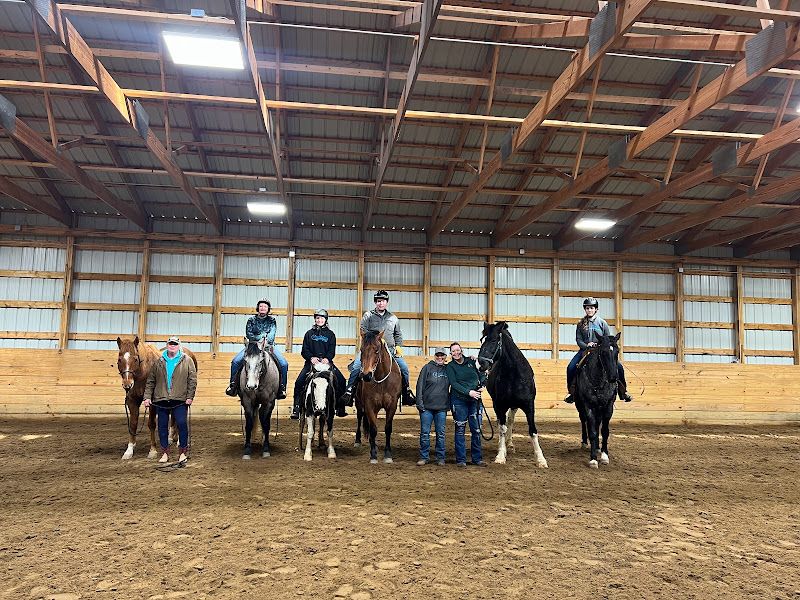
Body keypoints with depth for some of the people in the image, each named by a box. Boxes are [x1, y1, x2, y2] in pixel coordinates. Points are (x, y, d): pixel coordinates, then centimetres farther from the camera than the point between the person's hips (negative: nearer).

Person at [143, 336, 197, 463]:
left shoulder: (187, 361, 2)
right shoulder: (159, 362, 10)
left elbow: (192, 380, -2)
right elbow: (150, 381, 11)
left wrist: (190, 397, -9)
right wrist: (147, 397, 3)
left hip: (180, 400, -3)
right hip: (161, 400, 3)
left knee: (182, 424, -4)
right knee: (162, 426, 7)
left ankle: (184, 451, 10)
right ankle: (165, 452, 19)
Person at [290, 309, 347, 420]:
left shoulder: (330, 334, 13)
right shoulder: (309, 333, 13)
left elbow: (332, 351, 3)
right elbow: (304, 350, 5)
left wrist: (327, 358, -18)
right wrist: (311, 357, -15)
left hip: (326, 361, 0)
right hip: (311, 361, 0)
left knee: (341, 381, -14)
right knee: (299, 382, -18)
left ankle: (340, 408, -3)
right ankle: (296, 408, -9)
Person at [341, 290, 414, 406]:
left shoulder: (393, 318, 18)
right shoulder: (368, 315, 8)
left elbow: (398, 335, 24)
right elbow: (363, 331, -3)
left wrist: (398, 346, 7)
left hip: (389, 350, 2)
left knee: (404, 367, -10)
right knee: (356, 365, -24)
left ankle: (407, 393, 6)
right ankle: (349, 390, -14)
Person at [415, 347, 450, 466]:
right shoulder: (427, 368, 0)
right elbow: (420, 386, -3)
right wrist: (419, 403, -8)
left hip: (442, 408, 2)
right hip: (427, 407, -2)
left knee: (441, 434, 7)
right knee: (424, 433, 3)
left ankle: (441, 458, 16)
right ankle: (424, 457, 13)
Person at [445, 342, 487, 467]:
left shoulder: (471, 361, 8)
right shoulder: (450, 367, 0)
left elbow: (482, 376, 15)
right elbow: (454, 384, -11)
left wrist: (481, 385, -6)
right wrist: (468, 392, -21)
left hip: (475, 400, 3)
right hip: (459, 401, -3)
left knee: (476, 430, 6)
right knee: (460, 430, 1)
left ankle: (477, 458, 17)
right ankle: (460, 459, 9)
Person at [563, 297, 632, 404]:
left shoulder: (602, 322, 4)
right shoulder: (581, 324, 6)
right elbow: (578, 339, 3)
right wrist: (586, 345, -16)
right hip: (585, 349, 1)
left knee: (619, 367, -15)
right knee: (570, 368, -19)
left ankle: (623, 391, 4)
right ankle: (572, 392, -1)